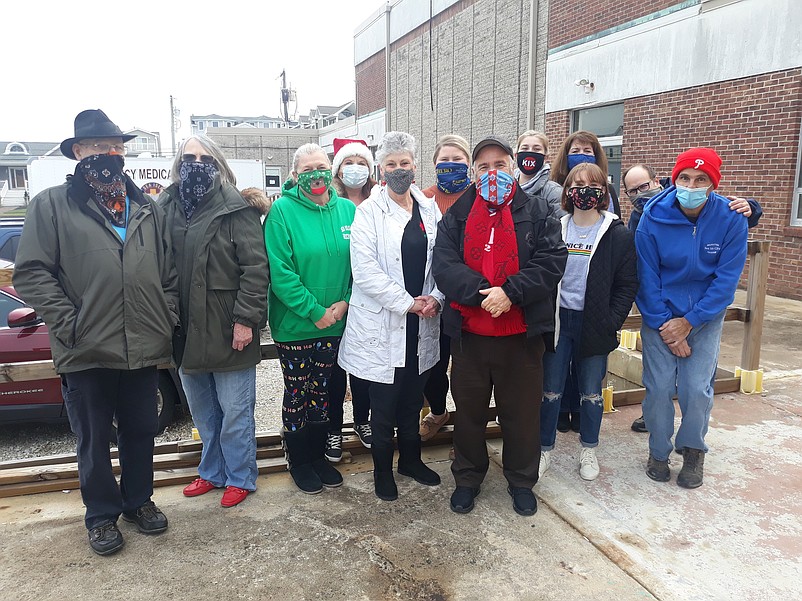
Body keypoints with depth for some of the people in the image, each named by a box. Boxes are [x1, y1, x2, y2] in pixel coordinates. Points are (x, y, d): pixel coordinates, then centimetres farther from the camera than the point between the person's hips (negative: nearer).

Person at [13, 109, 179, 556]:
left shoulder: (148, 209, 11)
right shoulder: (52, 205, -1)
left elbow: (170, 272, 12)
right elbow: (31, 273, -6)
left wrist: (168, 319, 2)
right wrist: (69, 324, -13)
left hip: (144, 349, 3)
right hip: (88, 352, -3)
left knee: (142, 432, 16)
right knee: (94, 440, 13)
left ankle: (138, 500, 37)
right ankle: (102, 514, 32)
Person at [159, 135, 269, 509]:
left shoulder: (236, 209, -9)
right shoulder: (167, 208, 7)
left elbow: (256, 267, -13)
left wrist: (245, 319, -17)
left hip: (228, 332, -5)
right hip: (187, 332, 6)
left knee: (235, 411, 8)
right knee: (203, 412, 19)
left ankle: (239, 477, 26)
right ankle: (212, 471, 38)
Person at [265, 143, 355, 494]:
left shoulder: (347, 210, 3)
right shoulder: (282, 210, -10)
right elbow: (280, 271, -16)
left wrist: (345, 302, -10)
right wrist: (314, 312, -17)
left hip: (335, 323, 4)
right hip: (294, 324, -3)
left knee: (322, 391, 16)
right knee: (296, 394, 9)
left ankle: (318, 455, 34)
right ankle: (299, 461, 28)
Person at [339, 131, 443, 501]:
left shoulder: (430, 209, 8)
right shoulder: (369, 212, -6)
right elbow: (365, 270, -15)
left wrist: (435, 297, -7)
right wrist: (407, 303, -16)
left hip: (421, 324, 4)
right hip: (383, 325, -4)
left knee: (413, 399, 18)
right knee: (384, 405, 7)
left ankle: (411, 460, 37)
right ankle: (382, 470, 27)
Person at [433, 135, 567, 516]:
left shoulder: (536, 214, 3)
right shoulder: (456, 217, 6)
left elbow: (552, 260, -9)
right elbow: (444, 265, -7)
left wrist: (510, 292, -21)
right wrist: (480, 292, -22)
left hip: (522, 335, -1)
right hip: (469, 334, 1)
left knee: (522, 411, 12)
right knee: (469, 410, 14)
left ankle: (521, 481, 33)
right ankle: (467, 478, 34)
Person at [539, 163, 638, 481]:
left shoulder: (618, 235, -2)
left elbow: (627, 285, -2)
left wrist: (610, 323, -10)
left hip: (594, 325, -1)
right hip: (557, 321, 1)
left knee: (591, 393, 11)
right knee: (550, 391, 7)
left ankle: (589, 450, 31)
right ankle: (544, 449, 24)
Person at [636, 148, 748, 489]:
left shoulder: (731, 220, -12)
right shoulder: (653, 217, -12)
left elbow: (726, 280, -10)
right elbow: (647, 277, -8)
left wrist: (687, 323, -13)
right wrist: (664, 325, -11)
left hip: (705, 316, 0)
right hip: (659, 315, 0)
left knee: (697, 388, -4)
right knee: (659, 387, -3)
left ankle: (693, 450, 23)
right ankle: (658, 451, 21)